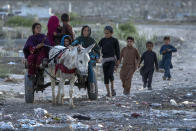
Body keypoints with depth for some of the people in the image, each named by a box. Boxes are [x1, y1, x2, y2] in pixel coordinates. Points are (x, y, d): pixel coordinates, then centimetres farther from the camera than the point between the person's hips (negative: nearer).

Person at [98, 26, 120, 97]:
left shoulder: (114, 40, 2)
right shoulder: (102, 40, 8)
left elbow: (117, 50, 5)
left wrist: (118, 60, 2)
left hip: (112, 59, -3)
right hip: (104, 59, 3)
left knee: (110, 74, -19)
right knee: (106, 76, 2)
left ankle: (112, 88, 3)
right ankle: (108, 92, 8)